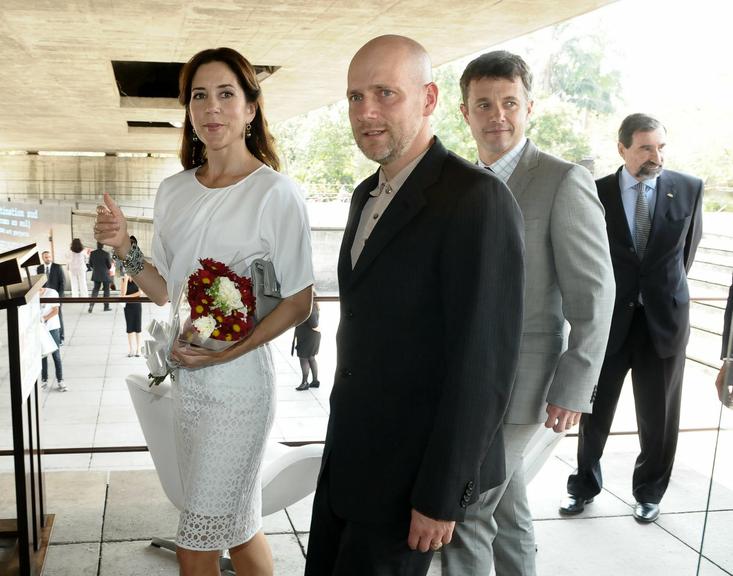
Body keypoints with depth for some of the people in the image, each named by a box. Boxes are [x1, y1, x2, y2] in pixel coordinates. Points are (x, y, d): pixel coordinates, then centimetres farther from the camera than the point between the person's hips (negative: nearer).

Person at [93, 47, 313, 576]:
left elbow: (298, 302, -10)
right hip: (186, 376, 6)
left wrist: (230, 350, -20)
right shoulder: (174, 191, 7)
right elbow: (167, 290, 12)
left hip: (238, 380, -6)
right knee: (237, 523, 22)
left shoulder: (276, 192, -13)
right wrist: (124, 249, -5)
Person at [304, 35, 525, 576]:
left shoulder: (477, 199, -20)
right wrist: (344, 429, 17)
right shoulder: (367, 196, 8)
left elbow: (484, 362, -22)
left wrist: (441, 496, -19)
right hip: (350, 455, 8)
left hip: (413, 469, -8)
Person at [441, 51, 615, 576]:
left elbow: (594, 295, -14)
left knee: (463, 512, -3)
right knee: (506, 508, 20)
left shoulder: (564, 182, -13)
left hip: (519, 384, -7)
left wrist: (571, 390, -16)